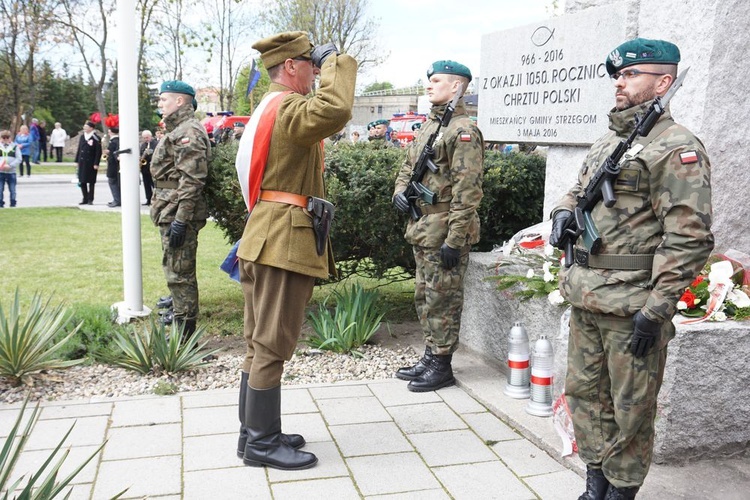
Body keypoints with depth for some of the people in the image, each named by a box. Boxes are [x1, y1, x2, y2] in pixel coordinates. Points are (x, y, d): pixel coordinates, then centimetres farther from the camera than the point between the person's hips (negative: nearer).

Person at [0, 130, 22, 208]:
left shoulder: (15, 146, 2)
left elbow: (19, 159, -4)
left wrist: (10, 166, -16)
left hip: (11, 172, -1)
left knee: (12, 190, 4)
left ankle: (13, 204, 13)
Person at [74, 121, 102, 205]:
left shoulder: (96, 138, -7)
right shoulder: (82, 137, 10)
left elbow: (98, 152, -9)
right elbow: (79, 149, 15)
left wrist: (96, 164, -14)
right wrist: (77, 160, 11)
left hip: (91, 163, -5)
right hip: (82, 163, 6)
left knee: (91, 182, 3)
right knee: (82, 181, 7)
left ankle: (90, 199, 11)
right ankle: (85, 199, 17)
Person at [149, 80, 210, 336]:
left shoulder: (188, 132, -15)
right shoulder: (178, 130, 19)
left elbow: (191, 180, -23)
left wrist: (180, 219, -26)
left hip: (178, 213, -11)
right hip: (171, 211, 11)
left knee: (179, 271, -7)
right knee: (175, 268, 22)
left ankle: (184, 331, -1)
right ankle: (180, 312, 37)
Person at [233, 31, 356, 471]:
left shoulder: (269, 108, 20)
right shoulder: (289, 107, -14)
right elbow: (335, 112, -33)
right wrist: (335, 61, -19)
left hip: (264, 239, 11)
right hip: (285, 241, -11)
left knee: (261, 343, 15)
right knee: (273, 344, -3)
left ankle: (255, 432, 25)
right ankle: (262, 443, 8)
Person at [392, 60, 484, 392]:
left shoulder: (463, 130, -13)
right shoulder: (429, 126, 16)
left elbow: (467, 190, -20)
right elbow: (408, 166, 26)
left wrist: (455, 239, -23)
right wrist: (400, 191, 4)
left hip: (445, 232, -10)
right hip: (422, 229, 10)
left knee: (442, 300, -1)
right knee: (424, 297, 16)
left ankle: (441, 366, 11)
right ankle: (430, 358, 28)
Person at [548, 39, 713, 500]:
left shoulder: (676, 148, -10)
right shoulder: (606, 144, 15)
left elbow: (688, 237, -17)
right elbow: (578, 191, 30)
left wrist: (657, 310, -20)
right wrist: (563, 212, 6)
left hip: (633, 306, -8)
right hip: (585, 299, 8)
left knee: (631, 409, 6)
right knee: (585, 393, 17)